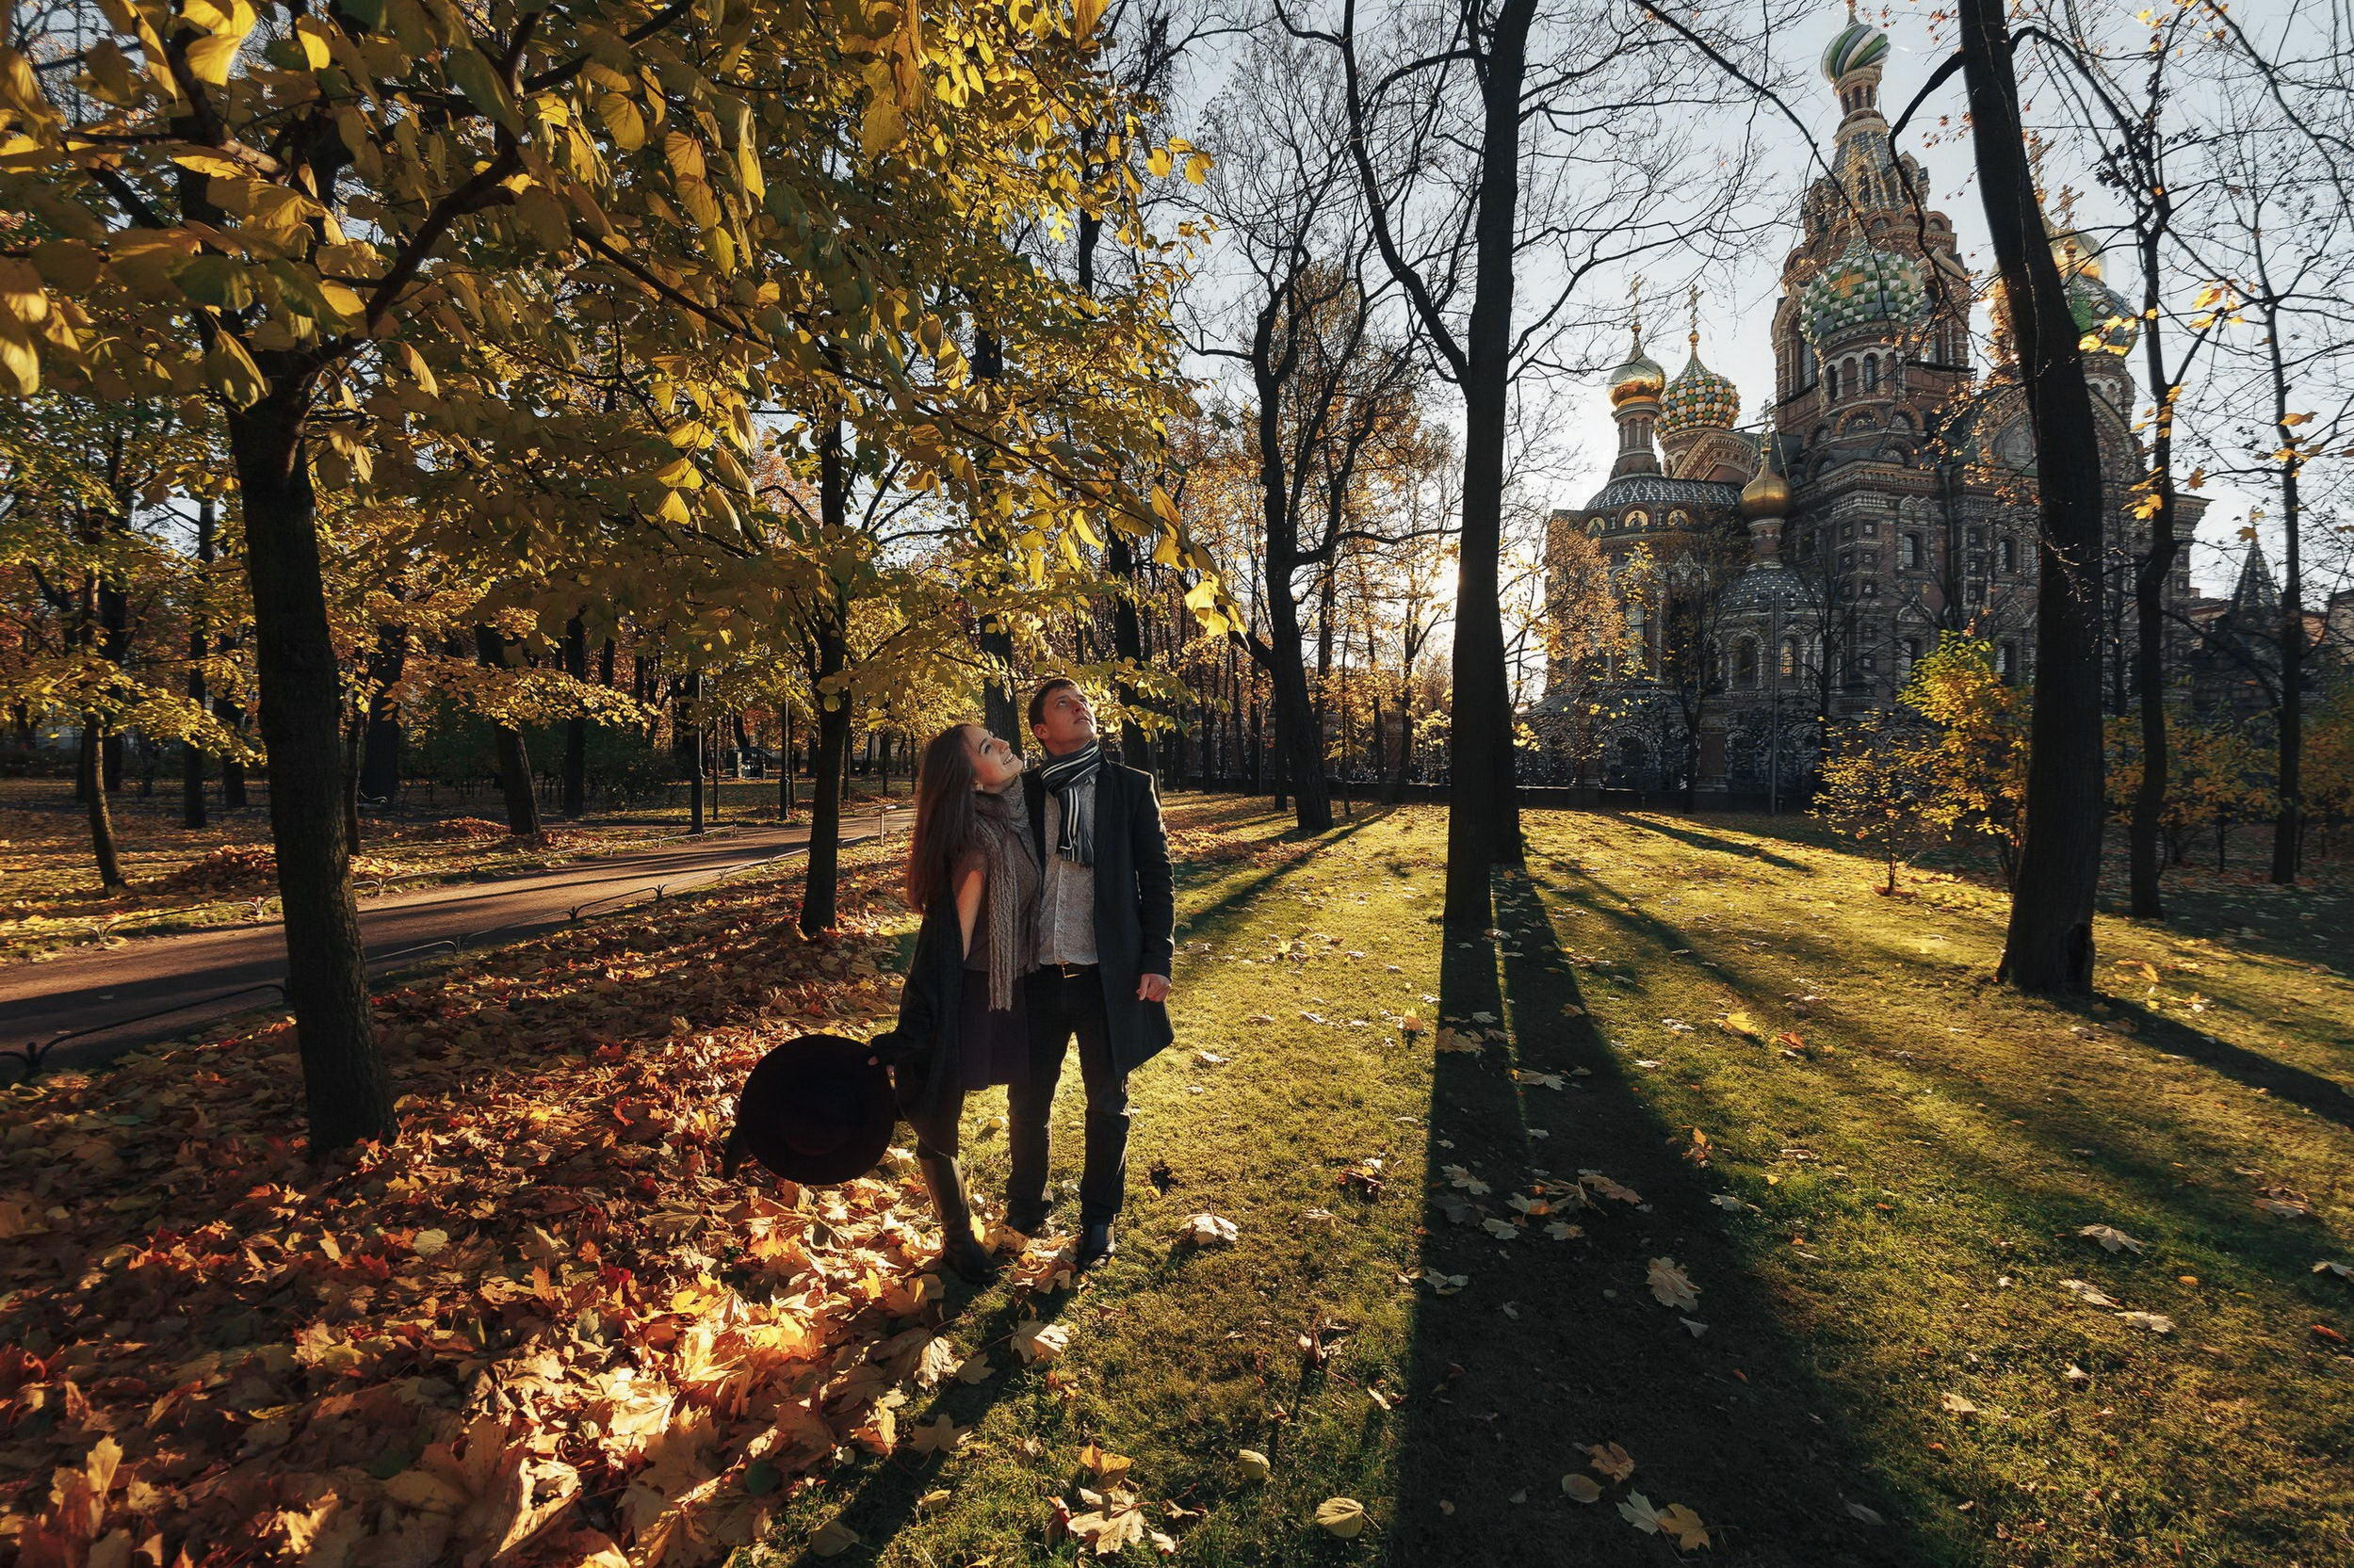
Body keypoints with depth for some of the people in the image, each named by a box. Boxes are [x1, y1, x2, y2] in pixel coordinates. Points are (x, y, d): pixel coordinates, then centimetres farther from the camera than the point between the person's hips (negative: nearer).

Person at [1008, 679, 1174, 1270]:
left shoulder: (1131, 787, 2)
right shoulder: (1022, 794, 5)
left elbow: (1156, 876, 1)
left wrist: (1157, 958, -5)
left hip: (1108, 974, -1)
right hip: (1037, 976, 1)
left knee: (1107, 1104, 11)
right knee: (1026, 1102, 12)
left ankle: (1098, 1219, 30)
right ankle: (1022, 1210, 35)